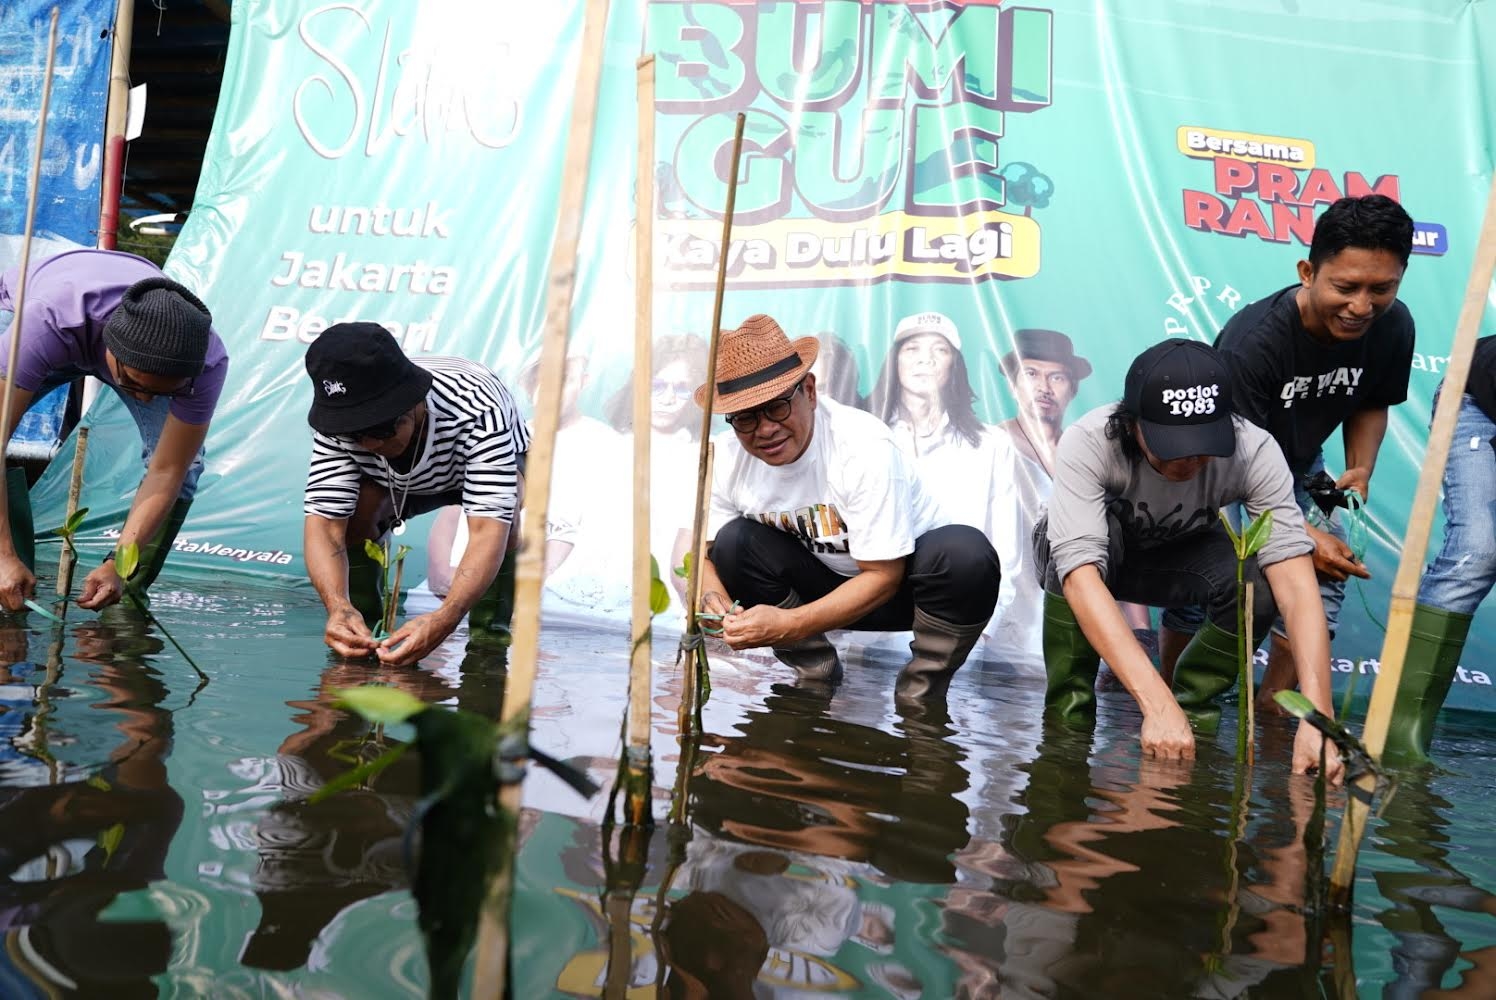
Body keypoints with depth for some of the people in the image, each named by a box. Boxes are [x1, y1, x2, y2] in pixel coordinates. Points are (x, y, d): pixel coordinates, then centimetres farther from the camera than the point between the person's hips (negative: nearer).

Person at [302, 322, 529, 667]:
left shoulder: (478, 411, -44)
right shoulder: (338, 425, -33)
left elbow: (488, 532, -51)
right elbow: (324, 525, -38)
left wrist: (445, 619, -66)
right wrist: (338, 607, -58)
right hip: (397, 480, 3)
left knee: (501, 505, -37)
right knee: (355, 507, -28)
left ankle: (490, 632, -19)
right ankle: (363, 626, -6)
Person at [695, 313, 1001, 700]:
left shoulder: (864, 447, -30)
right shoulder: (728, 461, -15)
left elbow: (883, 577, -27)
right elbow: (704, 555, -5)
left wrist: (790, 625, -37)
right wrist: (718, 609, -29)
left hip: (902, 579, -4)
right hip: (823, 581, 4)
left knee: (966, 552, -36)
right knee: (733, 542, -20)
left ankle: (920, 694, -12)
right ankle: (818, 679, -3)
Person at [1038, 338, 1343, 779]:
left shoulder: (1253, 451, -30)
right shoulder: (1088, 443, -37)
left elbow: (1296, 585, -36)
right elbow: (1080, 573, -47)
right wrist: (1157, 704, -56)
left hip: (1176, 555, 2)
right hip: (1088, 550, -2)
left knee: (1257, 584, -31)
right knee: (1103, 533, -38)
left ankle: (1193, 706, -5)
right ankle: (1067, 713, -20)